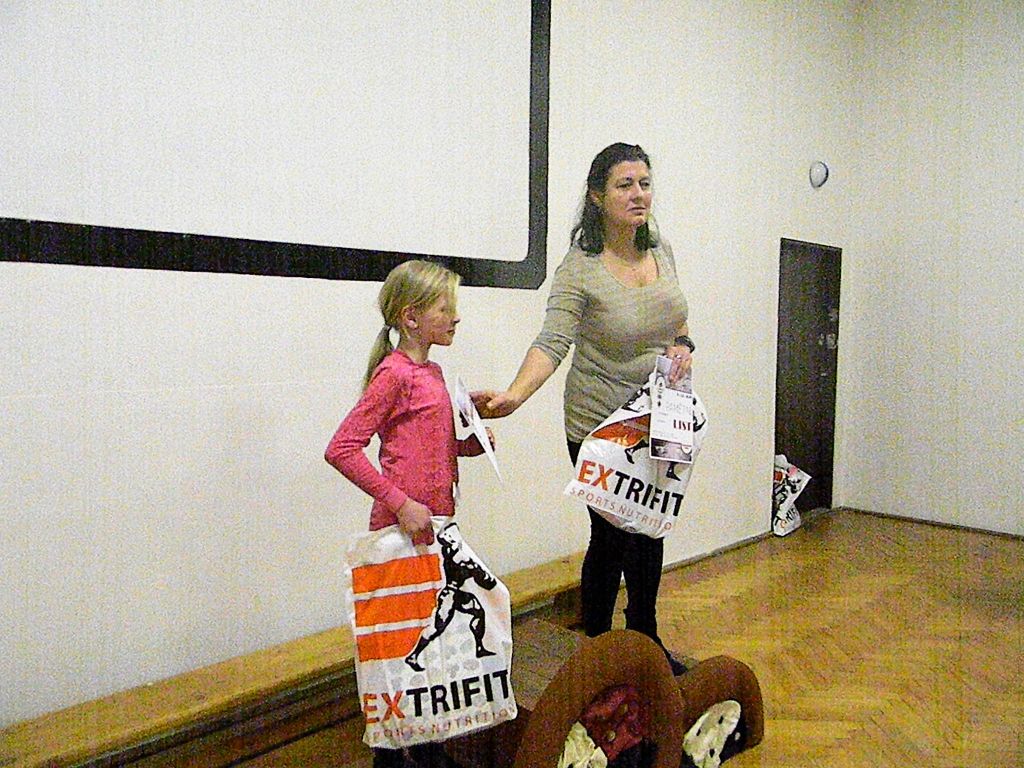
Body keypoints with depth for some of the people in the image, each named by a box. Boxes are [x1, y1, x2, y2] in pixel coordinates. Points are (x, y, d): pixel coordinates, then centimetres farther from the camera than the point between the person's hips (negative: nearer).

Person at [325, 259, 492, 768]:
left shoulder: (432, 373, 12)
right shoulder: (394, 373, -14)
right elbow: (341, 449, -20)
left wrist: (472, 443, 5)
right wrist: (400, 504, -22)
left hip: (435, 522, 9)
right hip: (401, 527, -8)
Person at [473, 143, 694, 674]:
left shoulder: (661, 251, 3)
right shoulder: (580, 269, -17)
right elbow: (552, 341, -29)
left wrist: (682, 345, -3)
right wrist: (514, 395, -45)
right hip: (600, 426, -6)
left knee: (650, 530, 16)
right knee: (611, 536, 3)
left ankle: (645, 643, 36)